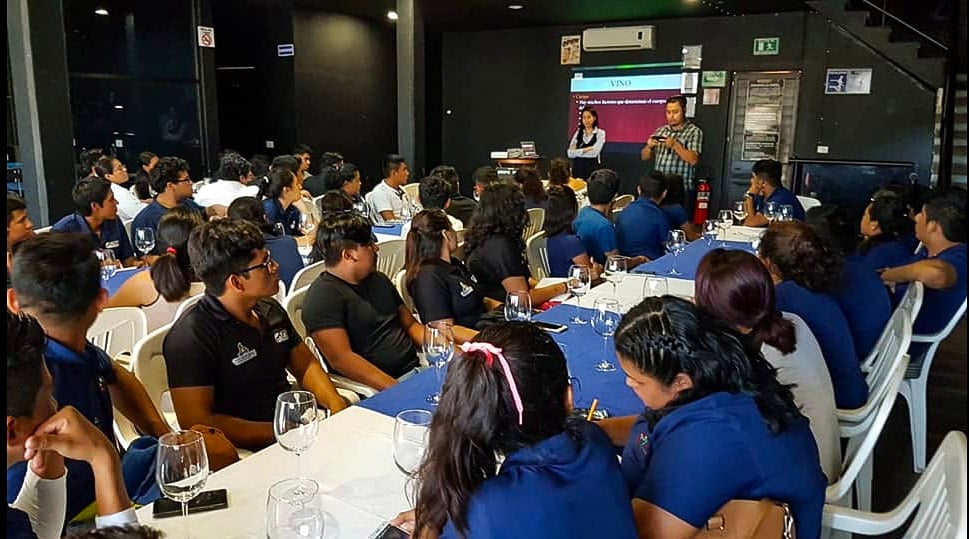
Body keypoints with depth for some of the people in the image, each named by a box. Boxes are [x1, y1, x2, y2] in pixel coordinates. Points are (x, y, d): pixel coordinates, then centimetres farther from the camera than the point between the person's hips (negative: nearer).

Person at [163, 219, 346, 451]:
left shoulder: (270, 310, 10)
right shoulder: (191, 336, -15)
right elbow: (197, 423, -18)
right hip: (247, 449, -8)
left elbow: (305, 364, 18)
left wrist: (336, 404, -1)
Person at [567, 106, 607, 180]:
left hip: (592, 170, -3)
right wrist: (586, 149, -10)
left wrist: (577, 152, -4)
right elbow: (570, 153, 0)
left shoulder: (600, 133, -1)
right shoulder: (578, 132, 9)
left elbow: (594, 152, -11)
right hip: (577, 169, 3)